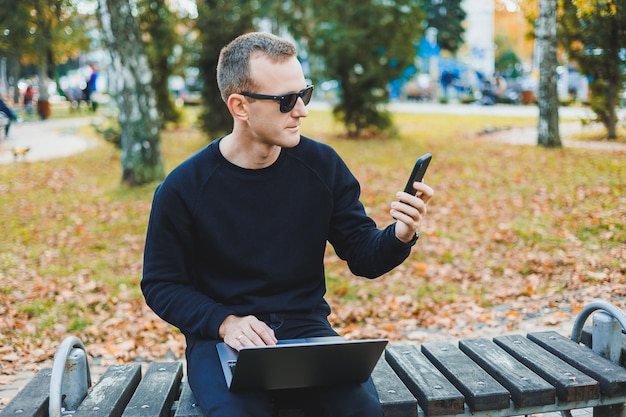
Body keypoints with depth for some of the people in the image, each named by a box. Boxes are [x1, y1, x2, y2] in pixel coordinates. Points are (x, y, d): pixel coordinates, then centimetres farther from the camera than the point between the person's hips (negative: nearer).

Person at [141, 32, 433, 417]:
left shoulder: (322, 165, 0)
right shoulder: (183, 188, -7)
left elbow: (364, 257, 5)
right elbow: (161, 284, 0)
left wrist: (400, 236, -17)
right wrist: (226, 323, -15)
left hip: (307, 328, 3)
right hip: (221, 338, -2)